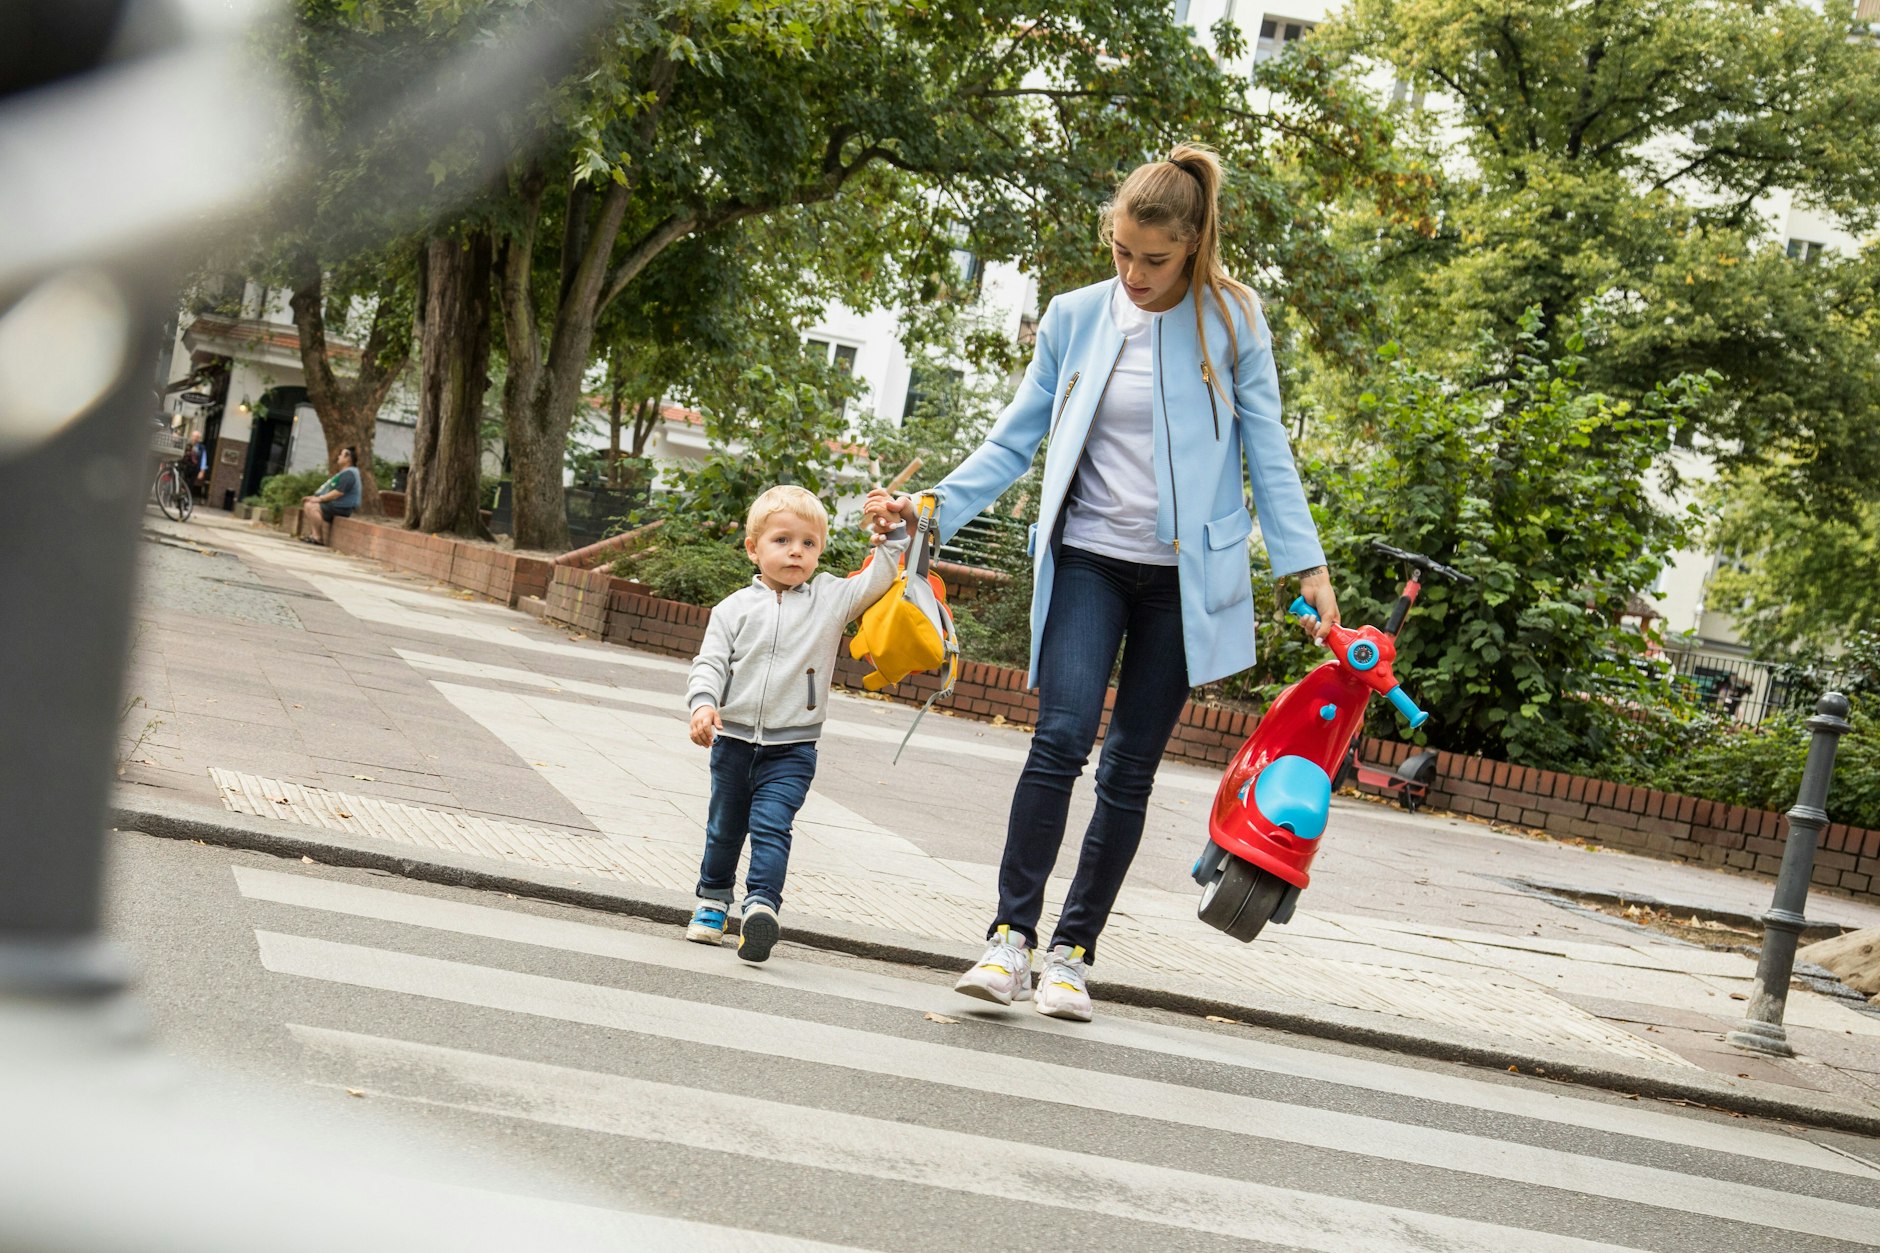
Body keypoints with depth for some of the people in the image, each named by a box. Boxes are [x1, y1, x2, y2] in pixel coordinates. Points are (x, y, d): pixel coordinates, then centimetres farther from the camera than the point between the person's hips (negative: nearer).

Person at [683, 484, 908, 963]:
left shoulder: (831, 598, 2)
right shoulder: (735, 608, 2)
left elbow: (880, 581, 0)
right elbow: (709, 662, -2)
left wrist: (889, 532, -11)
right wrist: (703, 702, -19)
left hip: (792, 748, -2)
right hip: (733, 740, 2)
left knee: (771, 825, -18)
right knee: (724, 828, 17)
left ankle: (761, 904, -23)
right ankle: (713, 901, 36)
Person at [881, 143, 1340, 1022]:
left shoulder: (1232, 322, -1)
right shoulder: (1075, 318, 3)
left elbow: (1265, 450, 3)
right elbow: (1016, 439, 8)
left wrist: (1306, 564, -2)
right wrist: (938, 505, -5)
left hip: (1183, 574, 0)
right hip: (1089, 559, 1)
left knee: (1130, 769, 2)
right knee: (1061, 739, -16)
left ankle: (1073, 951, 11)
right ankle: (1011, 935, -11)